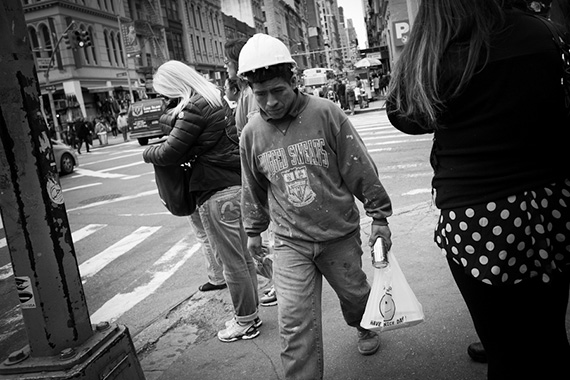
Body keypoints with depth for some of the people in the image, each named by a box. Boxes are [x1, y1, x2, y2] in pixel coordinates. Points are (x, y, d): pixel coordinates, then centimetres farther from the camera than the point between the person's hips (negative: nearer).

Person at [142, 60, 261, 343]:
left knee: (232, 262, 3)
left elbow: (170, 153, -12)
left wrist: (147, 153, 4)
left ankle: (245, 322, 17)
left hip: (217, 194, -10)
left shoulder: (194, 108, -16)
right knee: (242, 257, 18)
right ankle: (250, 313, 31)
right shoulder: (215, 99, 15)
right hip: (236, 184, 10)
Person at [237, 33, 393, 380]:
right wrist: (254, 231, 21)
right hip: (290, 243, 1)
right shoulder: (251, 133, -1)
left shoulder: (326, 113, -12)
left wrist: (379, 217, -5)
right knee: (294, 323, -5)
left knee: (354, 293, 20)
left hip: (340, 234, -1)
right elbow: (253, 188, 13)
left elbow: (361, 170, -8)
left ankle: (365, 327, 54)